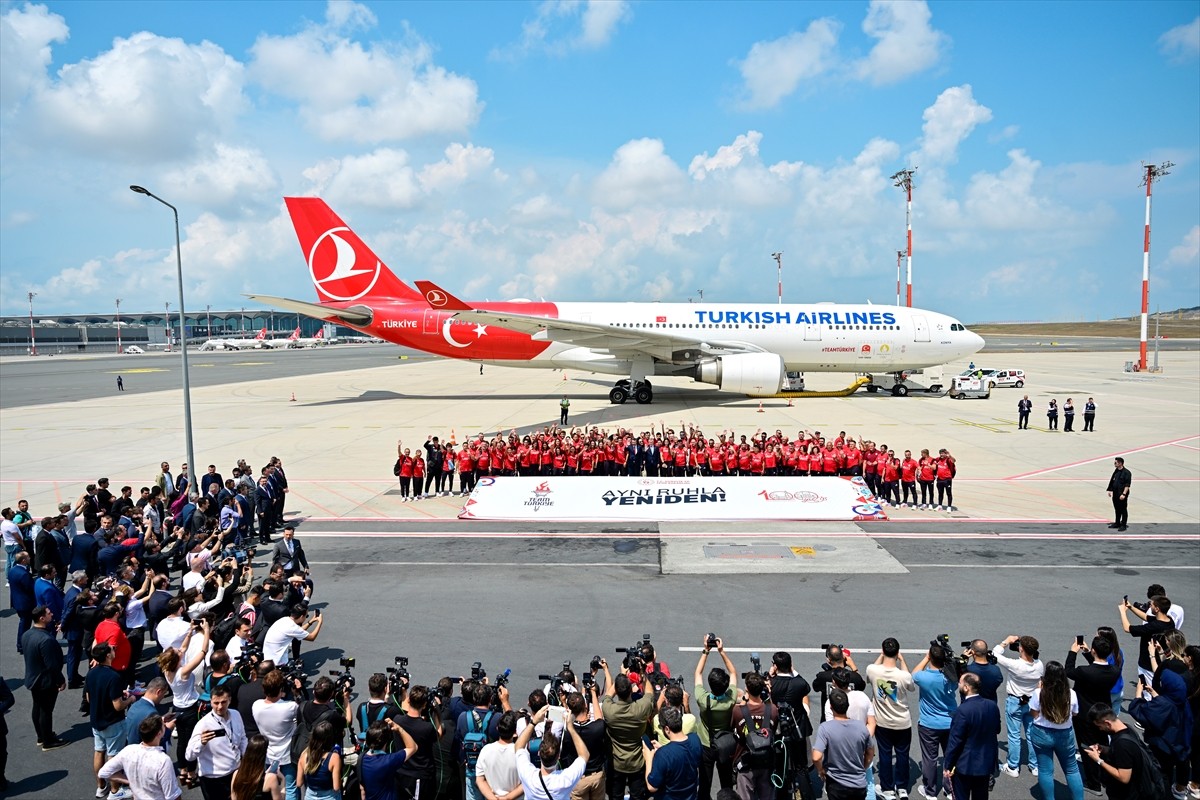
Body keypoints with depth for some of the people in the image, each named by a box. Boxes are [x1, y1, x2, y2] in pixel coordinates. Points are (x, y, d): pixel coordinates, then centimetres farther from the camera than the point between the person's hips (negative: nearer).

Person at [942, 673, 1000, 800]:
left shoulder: (963, 710, -27)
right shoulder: (992, 706, -7)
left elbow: (955, 741, -21)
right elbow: (997, 730, 10)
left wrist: (948, 767, -10)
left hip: (965, 765, -6)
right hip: (986, 763, 6)